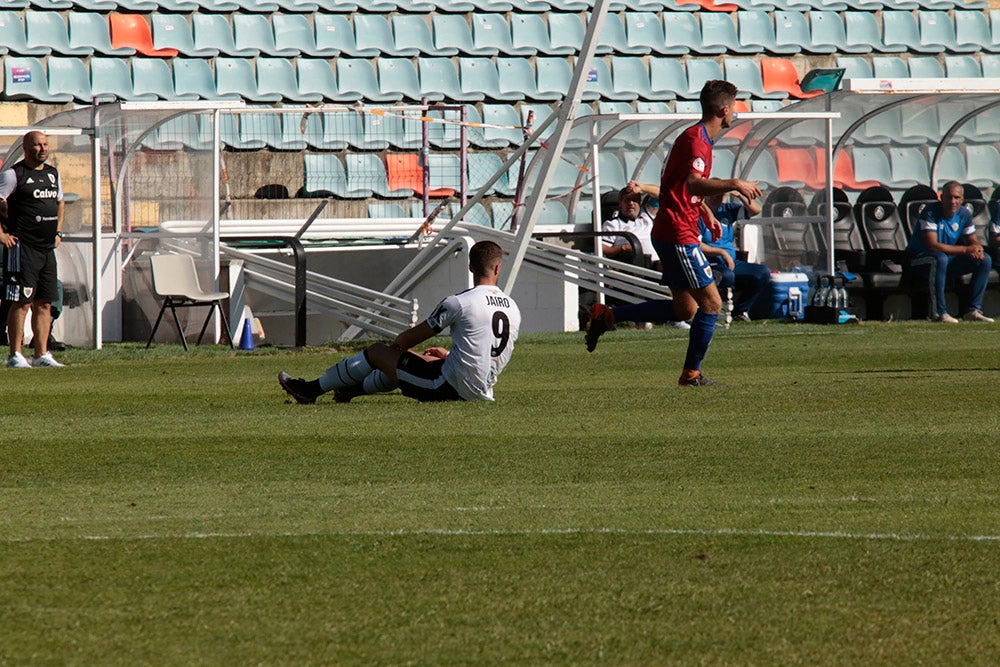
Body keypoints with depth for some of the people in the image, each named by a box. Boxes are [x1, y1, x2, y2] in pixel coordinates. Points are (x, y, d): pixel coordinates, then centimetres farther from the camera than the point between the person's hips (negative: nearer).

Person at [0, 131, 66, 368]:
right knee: (21, 302, -9)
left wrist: (58, 232, 21)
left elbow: (60, 203, 32)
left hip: (47, 248, 7)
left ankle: (41, 354, 12)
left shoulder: (52, 174, 16)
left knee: (44, 303, 7)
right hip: (22, 247, -7)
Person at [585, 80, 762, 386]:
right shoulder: (696, 140, -17)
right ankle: (692, 373, 2)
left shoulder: (699, 138, 17)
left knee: (684, 309, 14)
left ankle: (606, 316, 17)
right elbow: (692, 183, -34)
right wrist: (735, 184, -31)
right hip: (679, 235, -10)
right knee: (711, 304, -6)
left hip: (669, 233, 10)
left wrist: (706, 213, 26)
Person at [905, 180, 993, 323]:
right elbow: (933, 245, -29)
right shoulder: (930, 212, -21)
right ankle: (939, 313, -36)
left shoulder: (964, 214, 0)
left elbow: (973, 241, 6)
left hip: (950, 259, 7)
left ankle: (973, 310, -10)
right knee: (940, 258, -40)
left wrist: (977, 249, -22)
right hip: (920, 259, -7)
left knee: (985, 260, -8)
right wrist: (966, 250, -29)